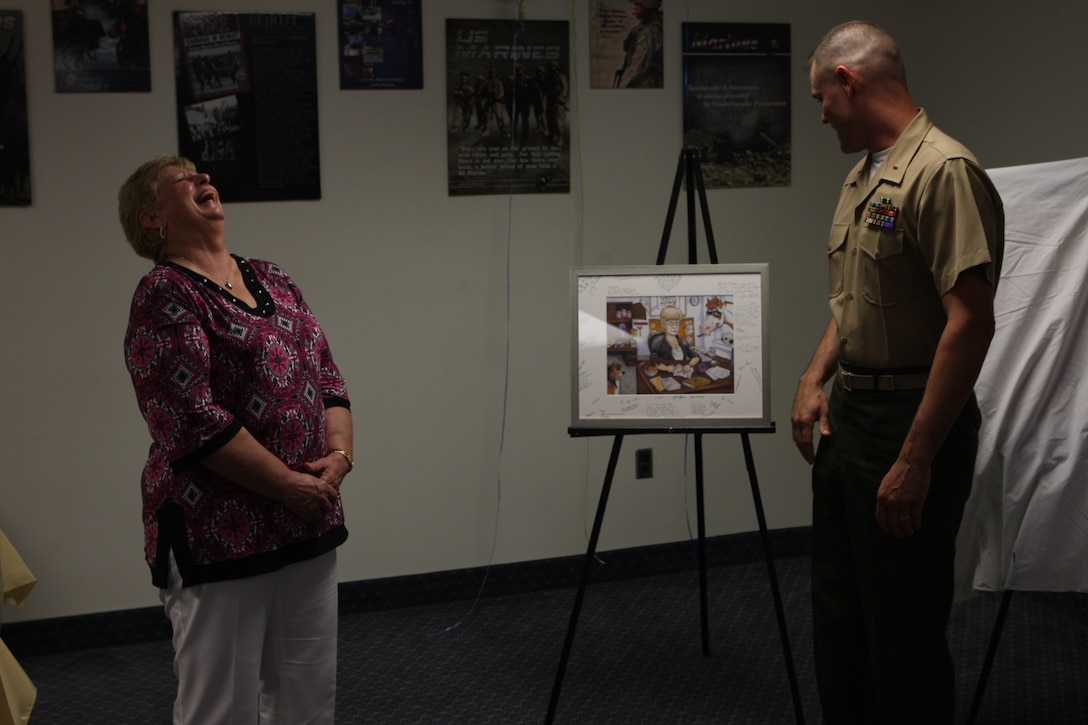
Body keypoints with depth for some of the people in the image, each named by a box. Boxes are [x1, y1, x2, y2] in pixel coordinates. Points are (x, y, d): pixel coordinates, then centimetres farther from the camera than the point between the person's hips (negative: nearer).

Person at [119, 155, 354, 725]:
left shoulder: (272, 281, 14)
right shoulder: (165, 297, -9)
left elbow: (328, 378, 13)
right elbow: (195, 420, -17)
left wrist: (338, 455, -4)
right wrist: (288, 484, -15)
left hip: (309, 529, 7)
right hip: (221, 540, -7)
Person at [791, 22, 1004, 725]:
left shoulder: (944, 173, -18)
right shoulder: (863, 176, 14)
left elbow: (971, 323, -25)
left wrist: (915, 460, -26)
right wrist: (814, 380, 11)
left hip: (912, 423, -10)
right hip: (848, 415, 10)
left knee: (904, 628, -2)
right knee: (839, 615, 18)